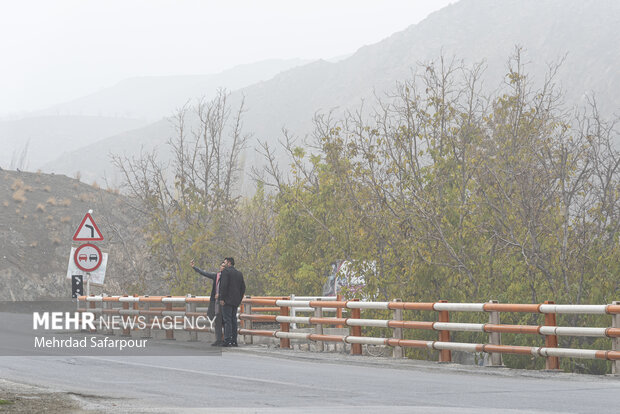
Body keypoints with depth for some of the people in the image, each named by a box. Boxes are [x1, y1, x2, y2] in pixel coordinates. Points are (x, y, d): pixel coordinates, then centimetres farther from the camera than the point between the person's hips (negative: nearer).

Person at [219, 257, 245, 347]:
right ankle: (234, 340, 9)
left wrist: (222, 298, -14)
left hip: (227, 300, -7)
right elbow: (243, 288, 15)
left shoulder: (226, 271, -7)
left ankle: (227, 340, -14)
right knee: (233, 320, 10)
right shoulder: (239, 273, 15)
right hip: (236, 302, 7)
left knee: (227, 321, -9)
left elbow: (224, 285, -16)